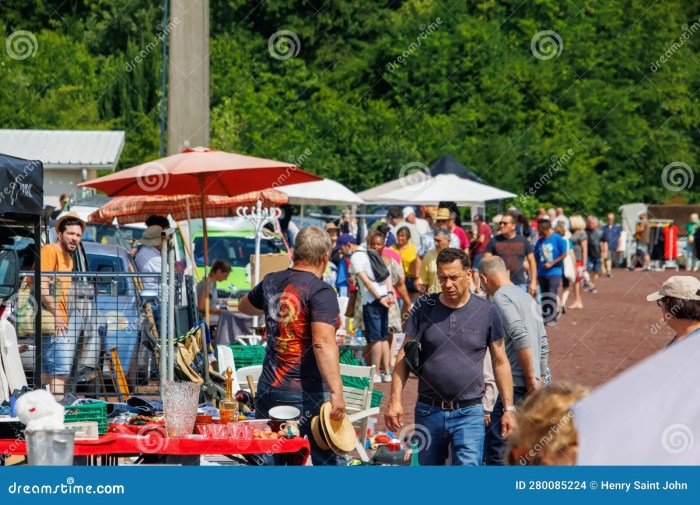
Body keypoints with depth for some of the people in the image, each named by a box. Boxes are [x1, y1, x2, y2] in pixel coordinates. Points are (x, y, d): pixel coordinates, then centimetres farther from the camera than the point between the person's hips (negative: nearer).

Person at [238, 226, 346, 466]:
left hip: (269, 390, 7)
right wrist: (336, 391, -29)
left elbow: (244, 306, 30)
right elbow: (323, 342, -25)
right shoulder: (320, 291, -13)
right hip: (307, 393, -7)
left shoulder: (271, 283, 8)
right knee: (329, 462, 0)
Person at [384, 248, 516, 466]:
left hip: (469, 414, -2)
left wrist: (508, 408, 2)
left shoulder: (487, 312, 0)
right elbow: (404, 357, 3)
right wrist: (395, 399, -7)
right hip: (428, 411, 2)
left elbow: (500, 363, 6)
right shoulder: (424, 309, 2)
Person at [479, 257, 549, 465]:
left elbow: (521, 338, -19)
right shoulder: (527, 298, 19)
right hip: (532, 385, 9)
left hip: (517, 385, -9)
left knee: (495, 450, -11)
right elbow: (543, 346, 21)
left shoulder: (501, 297, -8)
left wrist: (531, 380, -16)